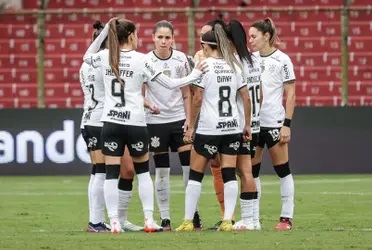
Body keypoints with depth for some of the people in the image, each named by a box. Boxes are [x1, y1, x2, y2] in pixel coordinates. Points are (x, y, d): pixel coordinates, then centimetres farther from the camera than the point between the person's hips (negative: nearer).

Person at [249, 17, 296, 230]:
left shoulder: (282, 60, -7)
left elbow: (291, 94, -8)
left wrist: (287, 124, -14)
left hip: (274, 123, -6)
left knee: (283, 170, 1)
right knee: (251, 170, 5)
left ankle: (287, 217, 6)